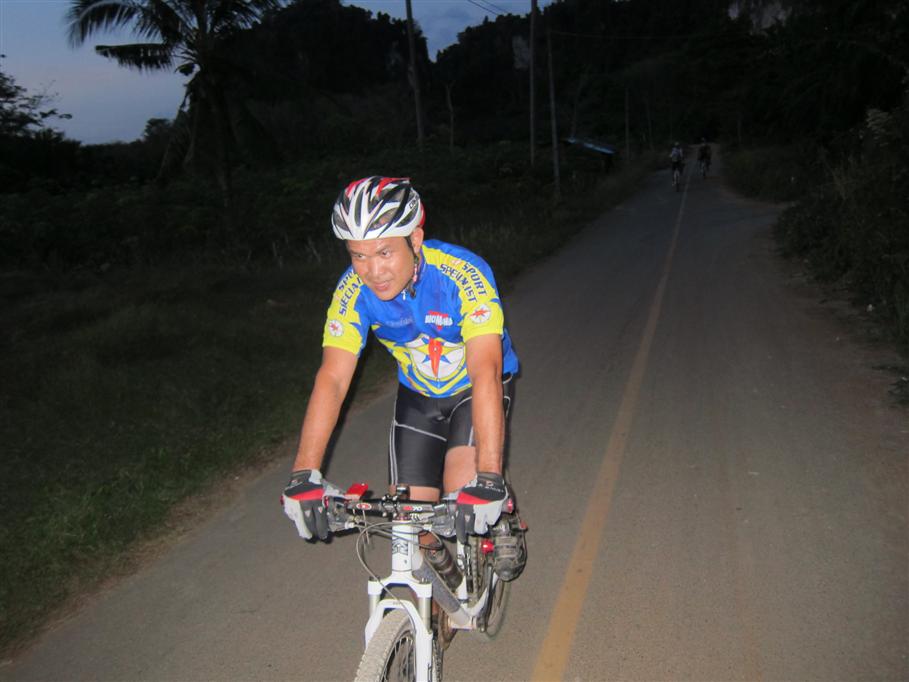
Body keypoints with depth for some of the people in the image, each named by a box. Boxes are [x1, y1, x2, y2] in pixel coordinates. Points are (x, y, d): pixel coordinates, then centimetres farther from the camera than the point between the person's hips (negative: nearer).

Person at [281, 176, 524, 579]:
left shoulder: (463, 275, -35)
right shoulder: (354, 290, -24)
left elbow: (485, 373, -43)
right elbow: (332, 379, -29)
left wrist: (487, 479, -52)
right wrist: (304, 475, -39)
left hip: (475, 389, -3)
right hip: (418, 395, 4)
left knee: (463, 489, -27)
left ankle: (501, 519, 9)